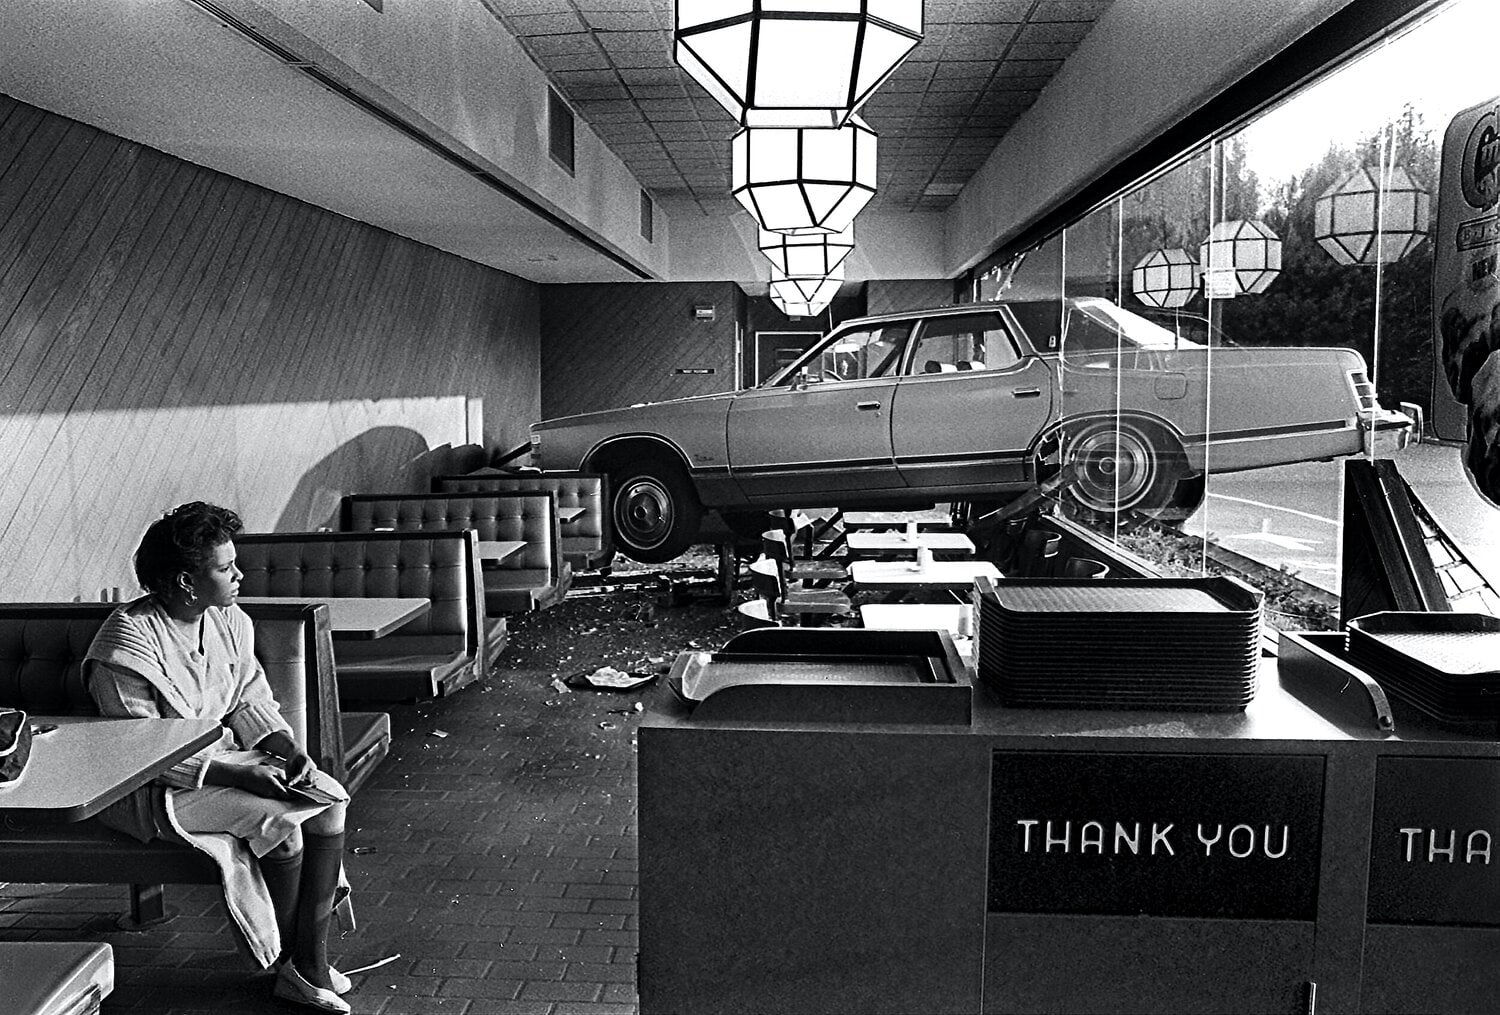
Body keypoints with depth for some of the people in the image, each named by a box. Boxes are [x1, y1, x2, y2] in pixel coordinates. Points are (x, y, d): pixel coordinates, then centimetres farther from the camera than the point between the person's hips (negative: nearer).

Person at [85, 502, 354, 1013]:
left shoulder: (230, 621, 2)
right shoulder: (129, 642, -21)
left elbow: (250, 700, 11)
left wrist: (286, 748, -8)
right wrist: (233, 775, -27)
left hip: (226, 756, 8)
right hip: (155, 788, -7)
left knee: (331, 798, -12)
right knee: (279, 819, -26)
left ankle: (311, 960, -6)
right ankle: (286, 961, -2)